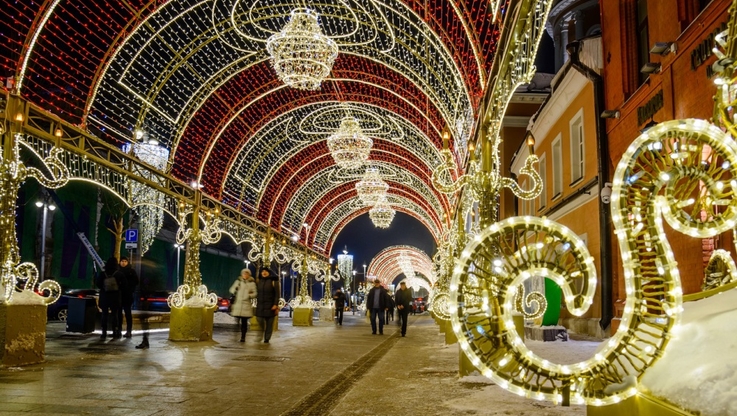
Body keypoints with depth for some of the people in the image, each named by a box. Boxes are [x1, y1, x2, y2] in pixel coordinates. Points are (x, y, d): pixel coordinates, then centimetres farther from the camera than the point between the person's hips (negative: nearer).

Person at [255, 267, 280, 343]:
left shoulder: (273, 282, -2)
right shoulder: (259, 282, 12)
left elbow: (277, 294, -6)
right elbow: (257, 293, 18)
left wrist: (276, 305, -14)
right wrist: (257, 304, 15)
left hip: (270, 305, -4)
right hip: (260, 305, 4)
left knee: (269, 323, -1)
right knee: (259, 320, -4)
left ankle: (267, 339, 6)